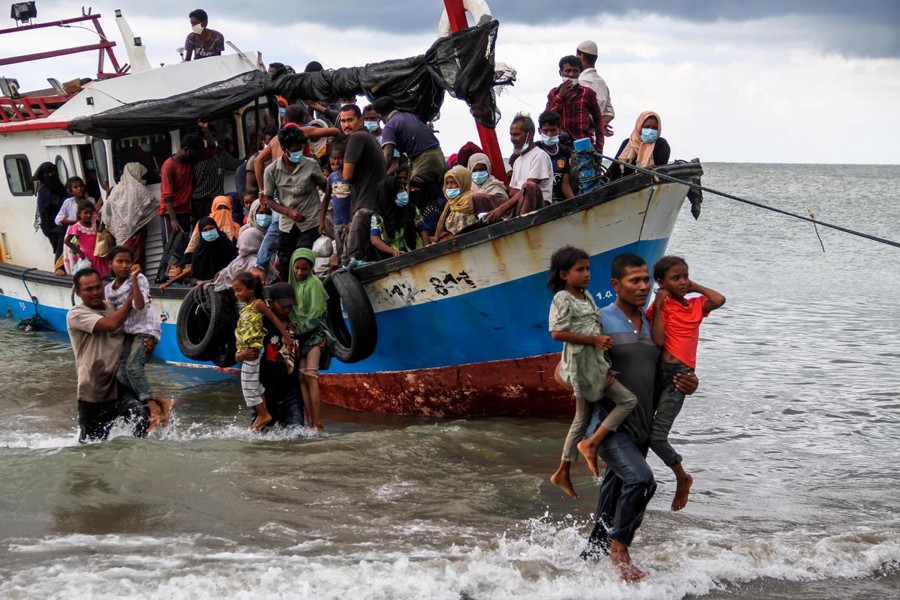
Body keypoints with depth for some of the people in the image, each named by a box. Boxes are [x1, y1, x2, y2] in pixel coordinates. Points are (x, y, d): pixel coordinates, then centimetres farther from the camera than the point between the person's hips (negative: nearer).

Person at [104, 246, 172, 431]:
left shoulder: (139, 279, -5)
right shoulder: (109, 289, 13)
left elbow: (140, 306, -21)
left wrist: (134, 280, -20)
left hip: (144, 329, -6)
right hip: (126, 333, 6)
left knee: (133, 366, -28)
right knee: (121, 374, -13)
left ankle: (154, 409, -28)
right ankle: (161, 403, -9)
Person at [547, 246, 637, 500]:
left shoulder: (586, 295, 14)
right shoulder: (563, 299, -12)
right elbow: (558, 333, -20)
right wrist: (594, 339, -20)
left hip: (594, 363, 9)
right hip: (582, 363, -9)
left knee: (581, 420, 15)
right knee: (628, 400, -11)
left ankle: (563, 474, 24)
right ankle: (591, 443, -6)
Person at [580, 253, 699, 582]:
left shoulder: (653, 326, 12)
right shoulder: (599, 322, -7)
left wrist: (688, 383, 1)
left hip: (640, 428, 6)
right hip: (607, 424, -6)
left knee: (613, 504, 14)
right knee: (641, 479, -28)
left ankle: (590, 558, 30)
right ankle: (619, 545, -8)